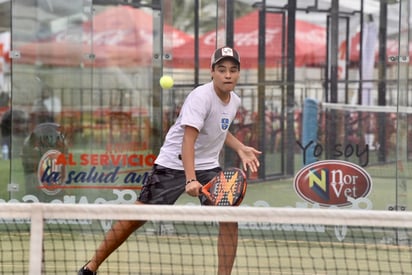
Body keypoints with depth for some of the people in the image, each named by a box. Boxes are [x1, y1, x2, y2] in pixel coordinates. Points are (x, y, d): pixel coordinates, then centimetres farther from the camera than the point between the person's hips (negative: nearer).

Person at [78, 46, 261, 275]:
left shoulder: (235, 101, 3)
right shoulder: (201, 97, -22)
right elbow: (188, 140, -32)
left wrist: (241, 149, 11)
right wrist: (190, 179, -44)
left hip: (208, 167, 6)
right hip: (173, 165, -6)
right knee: (137, 217, -3)